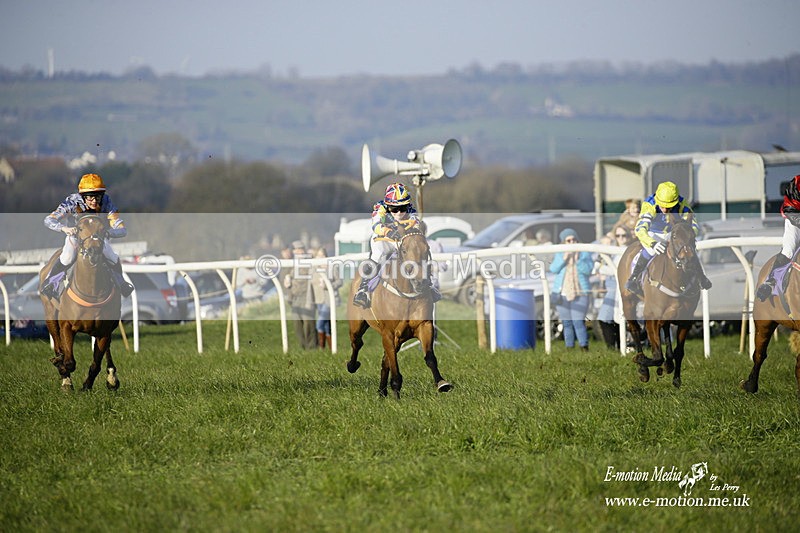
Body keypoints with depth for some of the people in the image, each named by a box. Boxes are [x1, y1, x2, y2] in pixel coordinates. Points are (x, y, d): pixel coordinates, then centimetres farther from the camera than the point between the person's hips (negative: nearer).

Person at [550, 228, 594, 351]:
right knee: (567, 323, 4)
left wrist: (577, 260, -20)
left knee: (578, 321, -15)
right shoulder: (559, 254, 11)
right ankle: (569, 348, 9)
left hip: (580, 293, -3)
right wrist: (564, 259, -13)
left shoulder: (584, 254, 5)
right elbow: (553, 269, 0)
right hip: (562, 293, 3)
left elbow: (588, 270, -7)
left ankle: (584, 348, -11)